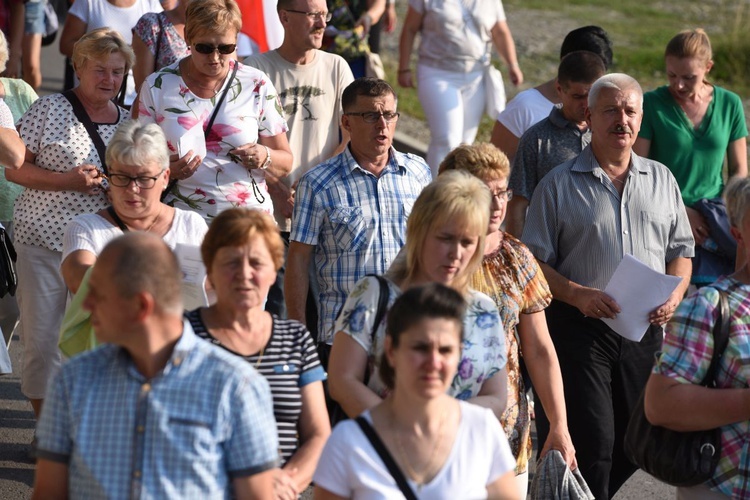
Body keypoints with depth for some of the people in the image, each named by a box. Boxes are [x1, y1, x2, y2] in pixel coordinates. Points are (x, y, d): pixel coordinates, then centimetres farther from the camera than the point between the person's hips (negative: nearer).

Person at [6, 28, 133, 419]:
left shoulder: (127, 122, 11)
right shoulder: (49, 110, -2)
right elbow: (14, 169, -3)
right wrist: (67, 181, -15)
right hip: (44, 241, -3)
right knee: (42, 339, 0)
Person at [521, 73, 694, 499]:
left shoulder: (662, 180, 13)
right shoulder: (559, 184, 1)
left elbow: (681, 249, 16)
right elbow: (534, 261, -2)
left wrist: (674, 295, -3)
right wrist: (577, 294, -18)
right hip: (581, 329, -4)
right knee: (592, 443, -9)